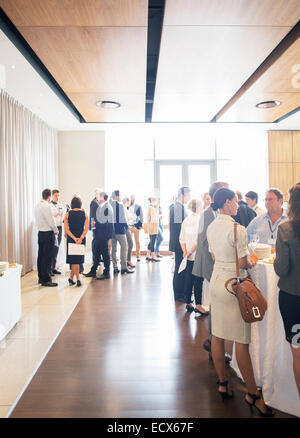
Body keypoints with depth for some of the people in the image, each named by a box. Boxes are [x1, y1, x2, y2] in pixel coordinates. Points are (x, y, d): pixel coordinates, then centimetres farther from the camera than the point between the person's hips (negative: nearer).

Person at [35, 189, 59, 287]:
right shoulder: (47, 206, -17)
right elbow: (51, 221, -16)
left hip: (40, 233, 9)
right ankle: (46, 280, 0)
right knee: (47, 257, -4)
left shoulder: (37, 206, 9)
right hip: (48, 234, -9)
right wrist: (56, 231, -2)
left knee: (41, 256, 14)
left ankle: (41, 277, 23)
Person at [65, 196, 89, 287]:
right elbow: (86, 228, -9)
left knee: (74, 259, 7)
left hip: (71, 238, -1)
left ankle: (78, 279, 4)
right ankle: (71, 277, 17)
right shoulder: (84, 214, 0)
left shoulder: (67, 214, -1)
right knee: (78, 258, 13)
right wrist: (81, 238, -13)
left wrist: (74, 238, -12)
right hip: (81, 238, 1)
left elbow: (66, 229, -9)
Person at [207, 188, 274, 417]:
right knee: (242, 341, 3)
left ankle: (222, 383, 29)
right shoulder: (237, 229, -18)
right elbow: (244, 263, -14)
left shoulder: (211, 227, 5)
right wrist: (252, 261, 6)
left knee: (218, 335, 13)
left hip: (216, 280, 8)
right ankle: (253, 394, 19)